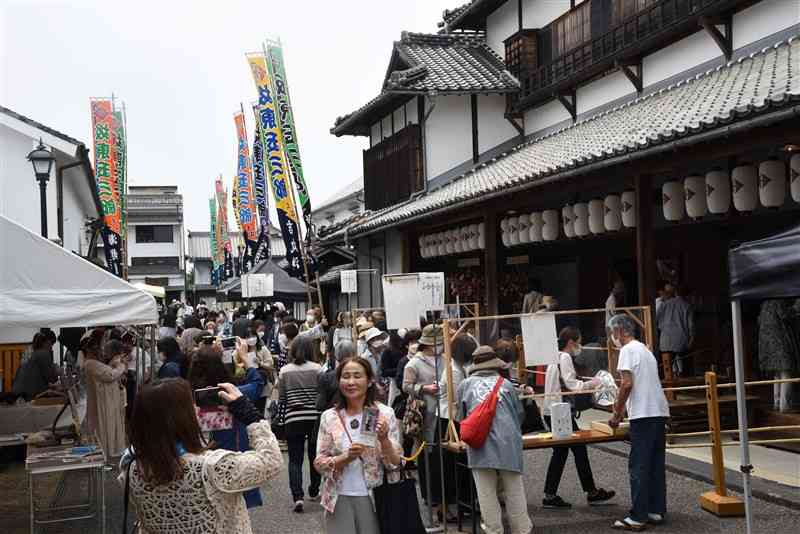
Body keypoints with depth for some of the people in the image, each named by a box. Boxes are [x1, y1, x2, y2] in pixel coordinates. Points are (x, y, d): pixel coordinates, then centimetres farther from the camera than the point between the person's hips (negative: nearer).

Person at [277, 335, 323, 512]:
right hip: (315, 417, 0)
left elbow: (281, 398, 5)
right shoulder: (317, 369, -6)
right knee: (315, 456, 18)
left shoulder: (284, 371, -2)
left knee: (295, 459, 3)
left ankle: (297, 496, -11)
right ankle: (314, 491, 31)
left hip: (293, 419, 0)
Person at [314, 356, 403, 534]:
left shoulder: (385, 414, -5)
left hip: (372, 498, -1)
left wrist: (384, 440, -24)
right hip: (339, 500, 1)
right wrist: (346, 457, -19)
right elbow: (319, 463, -2)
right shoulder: (329, 417, -1)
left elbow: (395, 465, -6)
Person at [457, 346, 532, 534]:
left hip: (480, 444, -1)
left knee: (486, 494, 3)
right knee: (514, 492, 8)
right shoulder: (505, 384, 16)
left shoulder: (465, 385, 16)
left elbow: (461, 417, 25)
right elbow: (519, 414, 23)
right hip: (508, 442, 1)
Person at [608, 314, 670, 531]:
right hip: (659, 412, 9)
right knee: (656, 465, 13)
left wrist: (616, 414, -8)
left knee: (638, 467, -5)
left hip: (643, 415, -9)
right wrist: (622, 409, 27)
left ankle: (638, 517, -3)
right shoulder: (645, 349, 20)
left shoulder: (628, 350, -8)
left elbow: (627, 384, -16)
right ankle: (656, 511, 18)